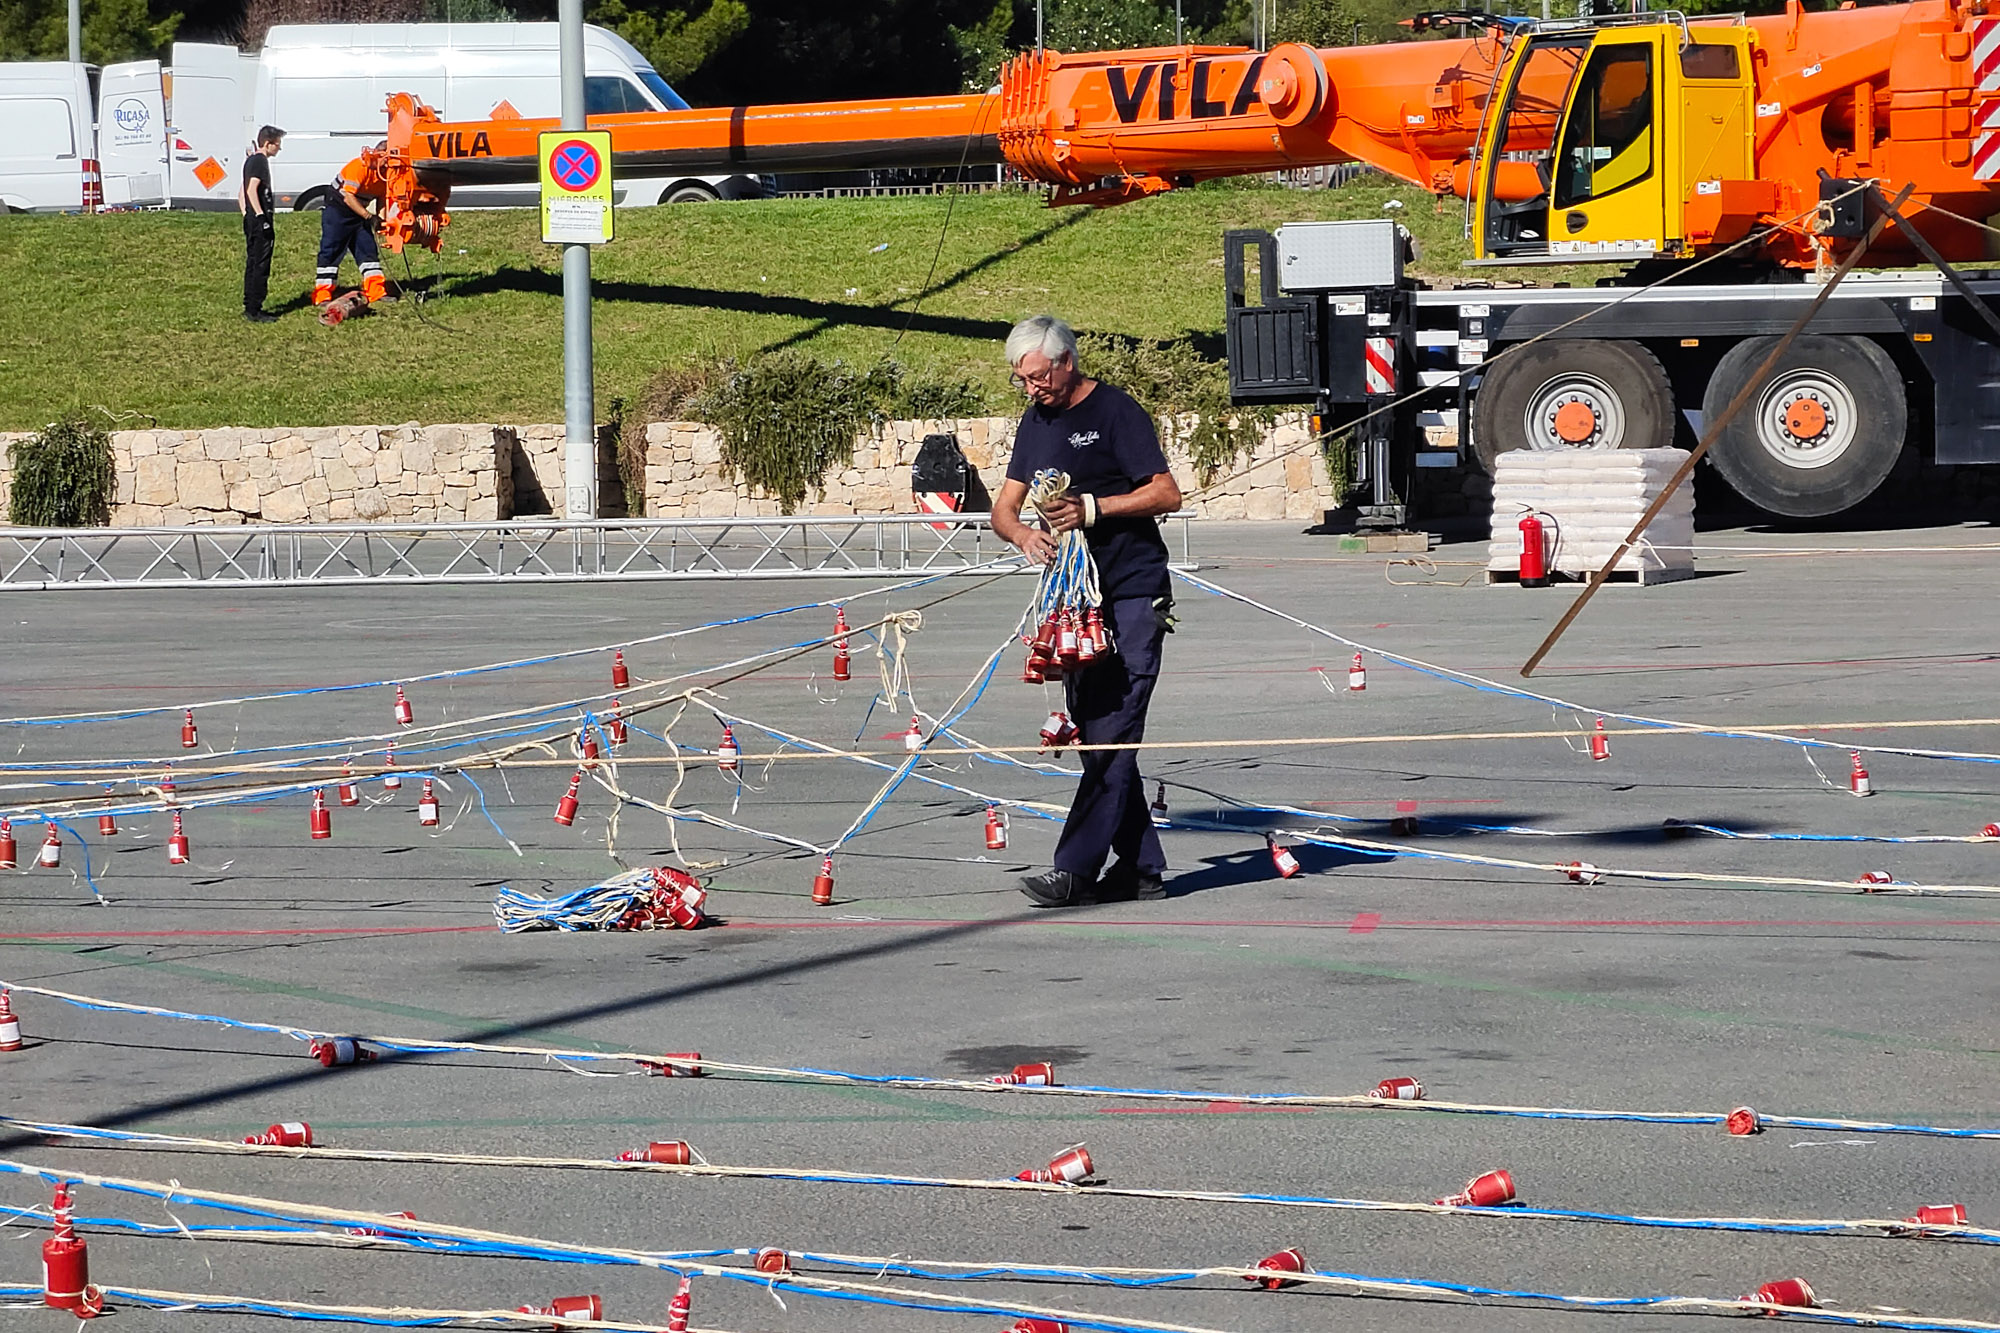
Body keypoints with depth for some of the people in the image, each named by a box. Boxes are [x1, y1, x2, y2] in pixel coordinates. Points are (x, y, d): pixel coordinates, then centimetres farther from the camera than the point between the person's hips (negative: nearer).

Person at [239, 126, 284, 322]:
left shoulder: (250, 160, 17)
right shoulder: (260, 161, -12)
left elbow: (242, 193, 23)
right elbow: (252, 190, -22)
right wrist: (261, 217, -24)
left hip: (251, 220, 10)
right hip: (260, 223, -10)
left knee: (252, 264, 14)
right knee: (261, 266, -7)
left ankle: (250, 308, 19)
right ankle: (254, 310, -7)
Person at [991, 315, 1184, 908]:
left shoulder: (1116, 411, -7)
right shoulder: (1036, 421, 15)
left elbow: (1167, 494, -11)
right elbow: (1004, 506, 15)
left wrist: (1092, 508, -19)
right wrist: (1022, 533, -8)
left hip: (1133, 597, -8)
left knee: (1111, 735, -11)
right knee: (1093, 738, 7)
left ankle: (1076, 870, -17)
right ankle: (1141, 868, 12)